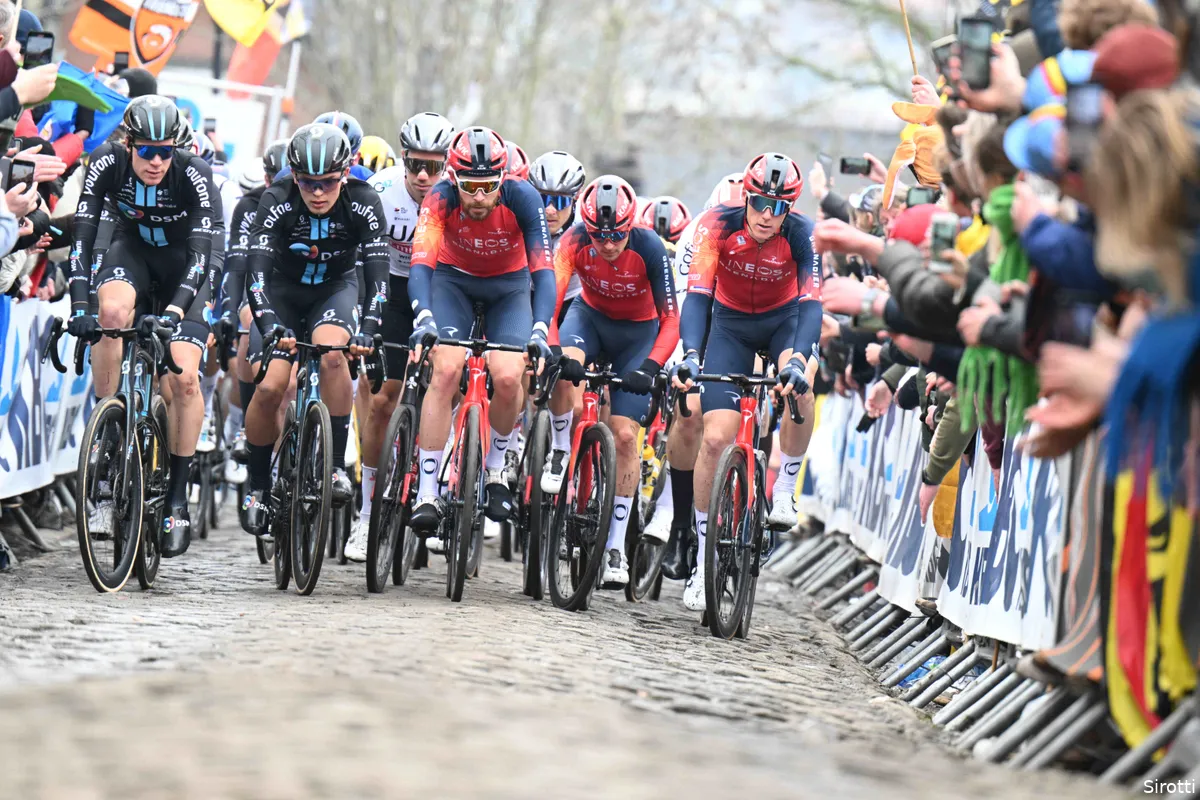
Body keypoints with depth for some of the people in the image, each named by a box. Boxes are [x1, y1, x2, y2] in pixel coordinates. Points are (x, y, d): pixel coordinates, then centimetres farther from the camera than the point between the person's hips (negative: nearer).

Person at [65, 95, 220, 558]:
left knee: (184, 376, -17)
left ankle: (178, 500, -5)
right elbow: (82, 238, -26)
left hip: (183, 263, -1)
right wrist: (79, 305, -37)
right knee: (112, 312, -34)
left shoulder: (195, 176, -30)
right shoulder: (107, 164, -24)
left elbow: (201, 254, -34)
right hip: (133, 249, 2)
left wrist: (175, 310, -48)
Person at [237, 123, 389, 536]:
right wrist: (269, 325, -49)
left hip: (335, 288, 0)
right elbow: (257, 267, -34)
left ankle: (336, 466, -22)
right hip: (283, 290, 0)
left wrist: (367, 328, -46)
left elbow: (378, 270, -31)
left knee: (332, 354, -32)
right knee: (269, 387, -18)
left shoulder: (362, 202, -24)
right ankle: (257, 486, 3)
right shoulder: (277, 200, -26)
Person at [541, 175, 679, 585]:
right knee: (561, 367, -34)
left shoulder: (650, 248, -29)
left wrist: (651, 365, -45)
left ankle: (615, 545, -2)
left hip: (638, 332, -1)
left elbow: (670, 319, -29)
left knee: (624, 435, -10)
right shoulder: (575, 241, -26)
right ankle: (560, 451, -5)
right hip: (591, 316, 1)